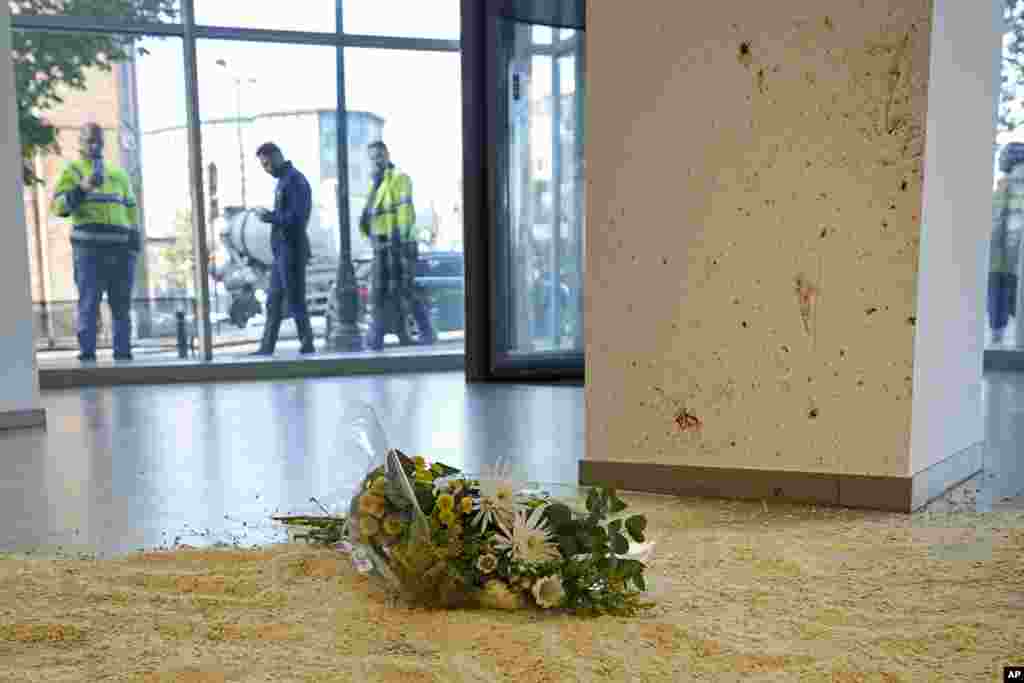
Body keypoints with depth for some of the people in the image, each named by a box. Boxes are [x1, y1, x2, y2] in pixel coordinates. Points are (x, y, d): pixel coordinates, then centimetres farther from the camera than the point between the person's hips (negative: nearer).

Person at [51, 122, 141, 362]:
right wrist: (83, 188, -18)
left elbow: (131, 212, 20)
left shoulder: (119, 174, 21)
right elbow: (59, 206, -4)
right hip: (89, 249, -4)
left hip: (121, 249, 4)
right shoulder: (72, 171, 8)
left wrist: (135, 246, 11)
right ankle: (87, 356, -5)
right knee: (88, 305, -6)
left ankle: (123, 355, 11)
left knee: (122, 306, 5)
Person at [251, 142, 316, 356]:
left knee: (295, 301, -3)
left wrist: (269, 216, -14)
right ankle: (266, 348, 15)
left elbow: (297, 217, -20)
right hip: (281, 250, 10)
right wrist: (270, 216, 6)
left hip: (292, 250, -10)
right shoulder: (282, 180, 17)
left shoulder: (295, 180, -13)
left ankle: (308, 346, 5)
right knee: (274, 302, 11)